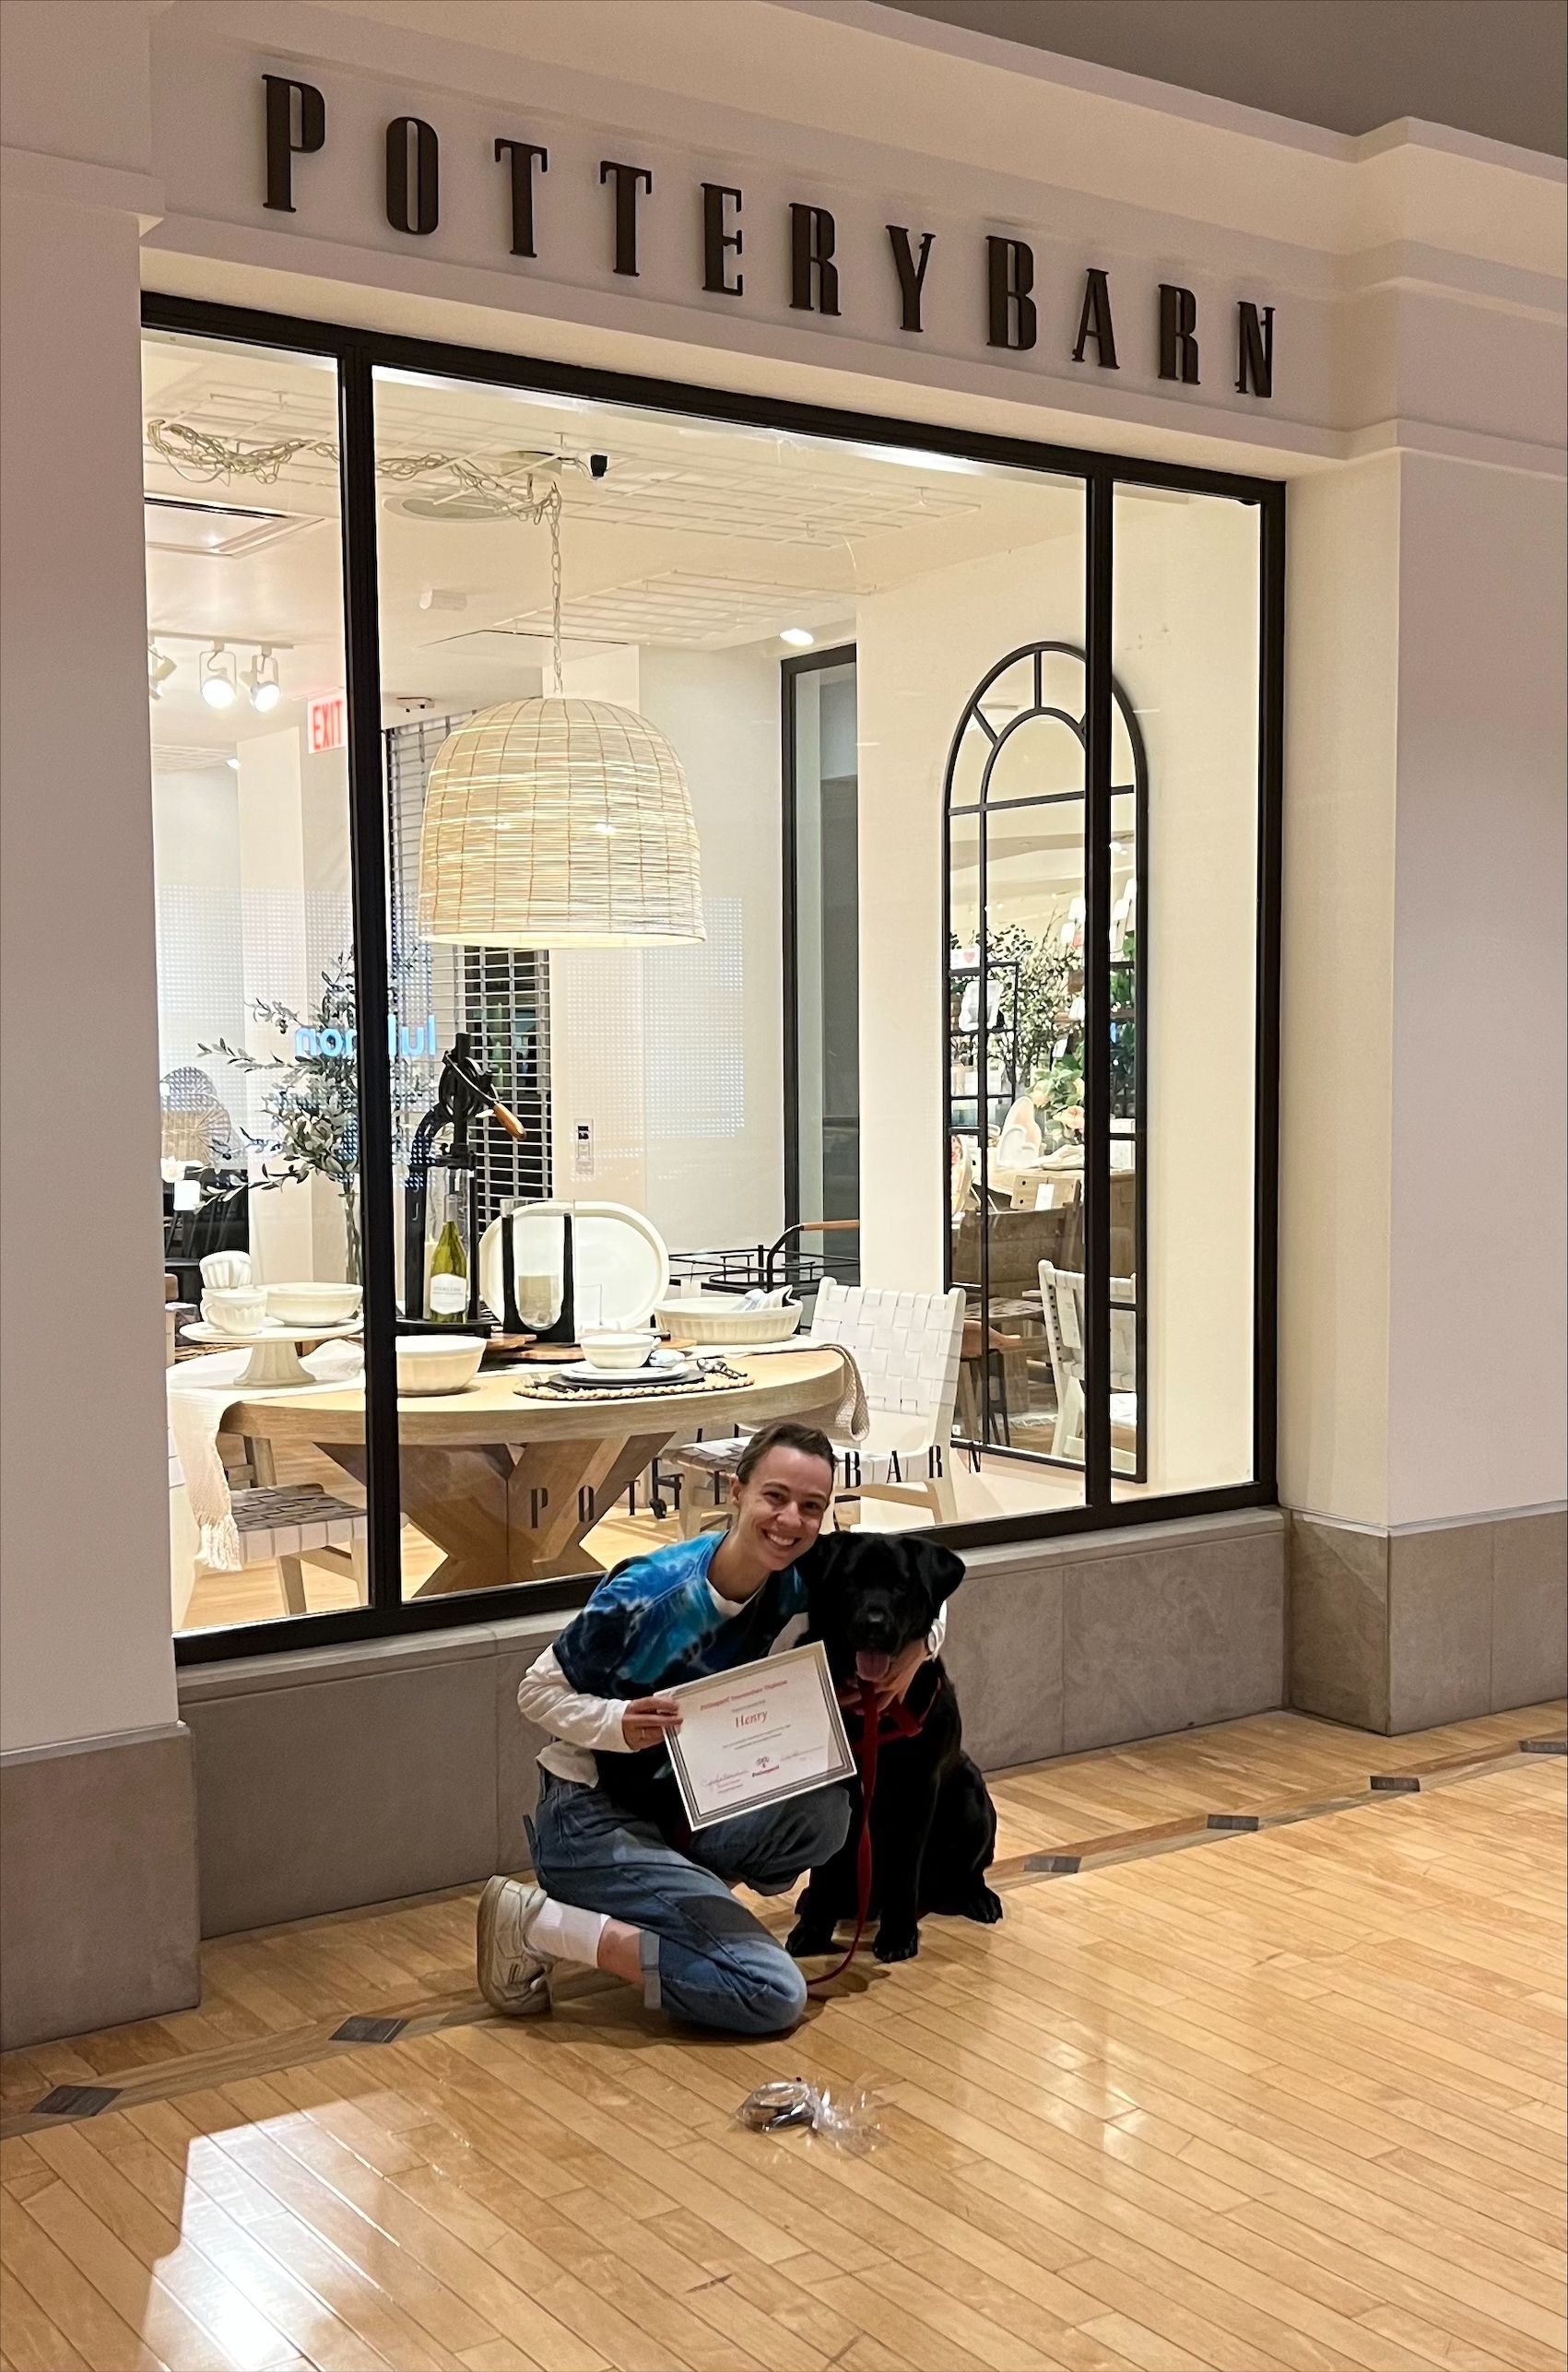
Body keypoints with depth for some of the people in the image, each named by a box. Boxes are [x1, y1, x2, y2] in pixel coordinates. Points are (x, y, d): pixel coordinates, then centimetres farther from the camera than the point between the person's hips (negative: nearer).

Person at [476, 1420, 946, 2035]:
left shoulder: (801, 1588, -5)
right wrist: (621, 1724, -31)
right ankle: (536, 1923, -9)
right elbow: (537, 1690, -12)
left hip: (680, 1810, 7)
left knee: (823, 1810, -21)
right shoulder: (648, 1592, -23)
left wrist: (918, 1641, -11)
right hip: (591, 1818, -7)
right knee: (773, 1995, -18)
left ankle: (668, 1895, 0)